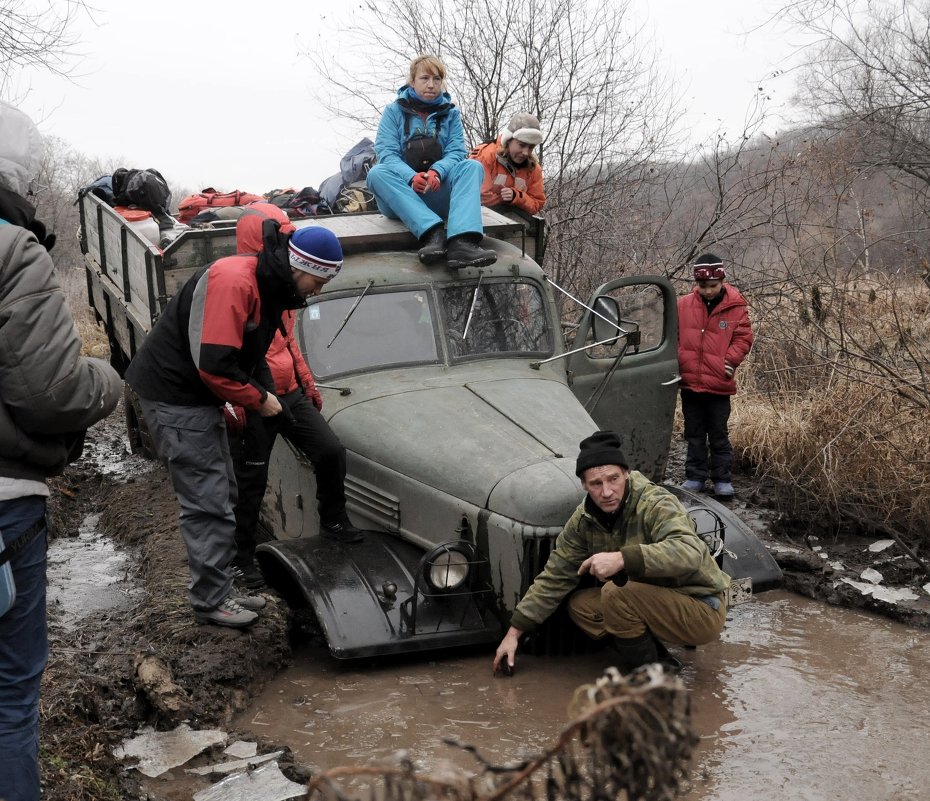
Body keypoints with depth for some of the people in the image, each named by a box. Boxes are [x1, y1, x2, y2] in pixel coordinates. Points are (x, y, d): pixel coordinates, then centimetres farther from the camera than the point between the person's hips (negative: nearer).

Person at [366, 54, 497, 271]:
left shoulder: (450, 113, 13)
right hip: (401, 196, -1)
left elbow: (456, 152, -1)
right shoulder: (394, 111, 7)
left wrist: (437, 172, -24)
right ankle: (433, 233, -48)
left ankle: (462, 242, -49)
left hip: (439, 195, 1)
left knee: (472, 167, -23)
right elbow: (387, 153, -7)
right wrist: (411, 177, -27)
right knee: (377, 173, -30)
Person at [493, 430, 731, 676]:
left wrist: (622, 558, -49)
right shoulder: (585, 519, -2)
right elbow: (554, 577, 3)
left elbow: (689, 553, -41)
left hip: (704, 612, -8)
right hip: (659, 601, 8)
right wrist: (514, 631, 0)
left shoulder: (656, 504, -24)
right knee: (580, 605, -2)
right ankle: (657, 658, 5)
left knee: (615, 592, -26)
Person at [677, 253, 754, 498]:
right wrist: (677, 362, -1)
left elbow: (743, 338, 0)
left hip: (719, 384, -2)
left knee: (719, 435, 6)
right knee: (694, 434, 14)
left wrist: (731, 360, -12)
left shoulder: (735, 307, -4)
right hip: (689, 382, 3)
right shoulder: (683, 305, 0)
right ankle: (695, 477, 23)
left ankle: (723, 479, 15)